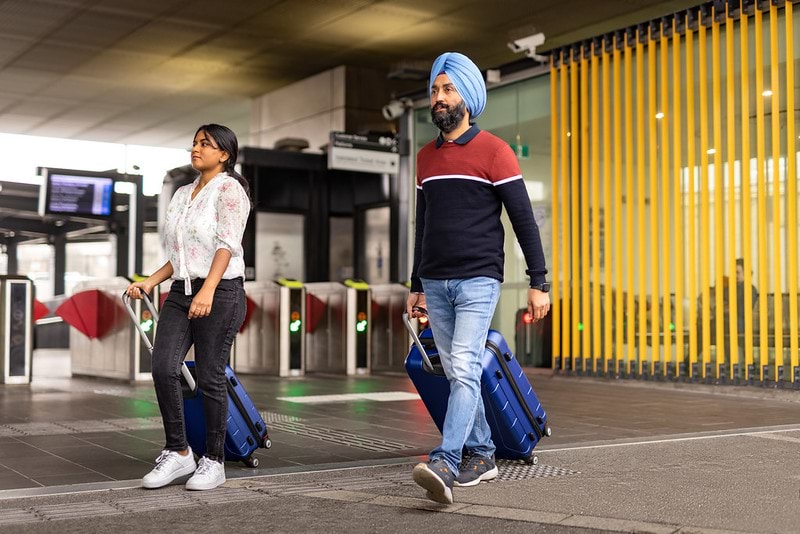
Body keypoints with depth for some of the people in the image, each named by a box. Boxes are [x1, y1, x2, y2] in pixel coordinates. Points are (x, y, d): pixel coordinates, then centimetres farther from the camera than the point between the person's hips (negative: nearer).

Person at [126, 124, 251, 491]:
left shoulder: (229, 188, -4)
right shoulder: (181, 194, 18)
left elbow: (227, 244, -16)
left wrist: (207, 290, -28)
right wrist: (150, 282, 10)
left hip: (220, 292, -6)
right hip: (181, 292, 7)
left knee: (210, 377, -3)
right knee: (163, 369, -8)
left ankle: (213, 462, 10)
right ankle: (178, 453, 5)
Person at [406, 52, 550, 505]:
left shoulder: (493, 151, -4)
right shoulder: (426, 157, 14)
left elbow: (524, 218, -5)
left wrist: (539, 282, -10)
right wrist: (416, 286, 20)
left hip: (478, 280, -6)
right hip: (435, 283, 6)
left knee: (464, 369, -16)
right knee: (458, 373, 9)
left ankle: (445, 466, -23)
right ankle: (482, 455, 20)